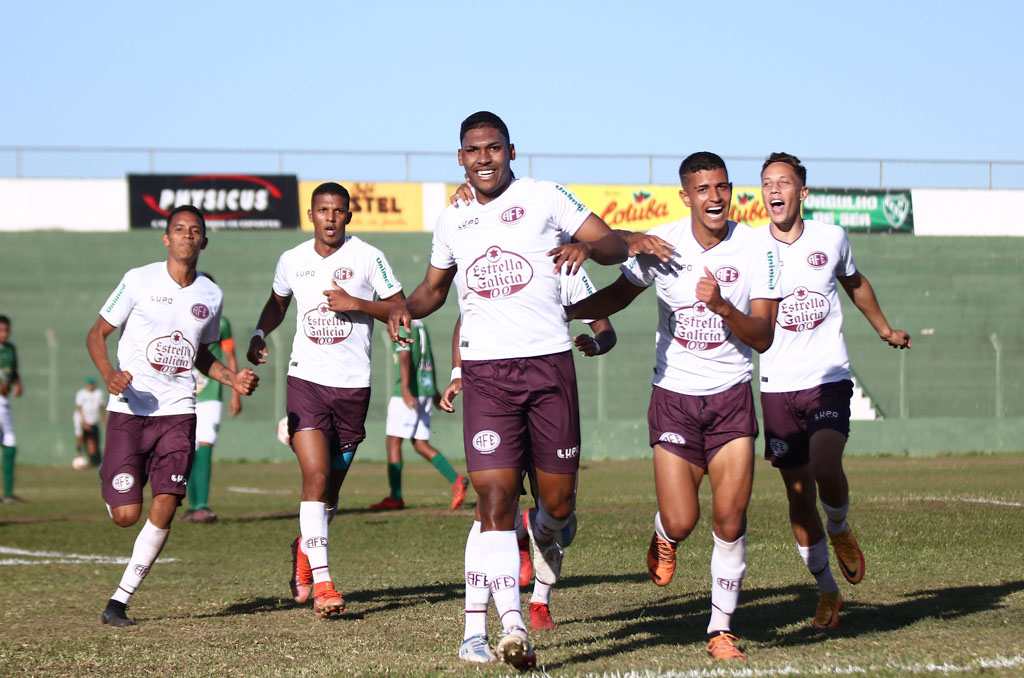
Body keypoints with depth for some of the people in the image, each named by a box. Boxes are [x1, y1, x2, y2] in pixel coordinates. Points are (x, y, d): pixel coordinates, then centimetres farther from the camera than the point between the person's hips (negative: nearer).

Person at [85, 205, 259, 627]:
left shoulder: (210, 295, 10)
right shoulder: (139, 281, -3)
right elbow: (97, 334, 2)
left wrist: (234, 379, 7)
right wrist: (109, 374, -17)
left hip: (178, 411, 3)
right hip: (130, 409, -3)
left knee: (165, 506, -12)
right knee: (126, 515, -8)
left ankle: (119, 601, 0)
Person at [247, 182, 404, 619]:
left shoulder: (368, 258, -1)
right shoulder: (292, 261, 6)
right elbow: (277, 302, 26)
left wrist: (357, 303, -14)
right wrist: (259, 335, 8)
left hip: (353, 385, 0)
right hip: (306, 380, 0)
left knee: (332, 485, 10)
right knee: (316, 475, -16)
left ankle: (305, 549, 38)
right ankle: (320, 581, -16)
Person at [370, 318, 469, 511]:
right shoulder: (419, 323, 16)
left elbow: (405, 357, -21)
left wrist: (405, 390, -28)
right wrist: (433, 389, 30)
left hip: (409, 392, -8)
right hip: (426, 390, 8)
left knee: (393, 441, 0)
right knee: (420, 444, 9)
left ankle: (395, 497, 1)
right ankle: (456, 480, -6)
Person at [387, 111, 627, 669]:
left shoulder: (544, 198, 4)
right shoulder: (451, 220, 15)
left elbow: (615, 246, 2)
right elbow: (435, 286, 30)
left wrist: (584, 246, -21)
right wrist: (406, 308, 8)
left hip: (548, 362, -1)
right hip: (485, 371, 1)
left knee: (557, 500, 4)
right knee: (496, 499, -12)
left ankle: (545, 537, 42)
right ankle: (511, 628, -15)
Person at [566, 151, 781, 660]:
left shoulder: (757, 248, -7)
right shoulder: (660, 244, -5)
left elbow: (763, 336, -10)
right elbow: (617, 297, 12)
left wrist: (722, 306, -27)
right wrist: (561, 310, -2)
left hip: (731, 396, 0)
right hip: (674, 395, 0)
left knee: (730, 521, -7)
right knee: (681, 521, -8)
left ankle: (721, 629, 9)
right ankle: (664, 538, 31)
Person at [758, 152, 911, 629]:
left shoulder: (830, 239, 3)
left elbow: (854, 282, 24)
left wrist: (884, 329, 34)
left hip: (829, 379, 0)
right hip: (778, 388, 0)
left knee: (825, 468, -24)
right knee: (799, 495, 4)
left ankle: (839, 530, 9)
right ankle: (827, 591, 21)